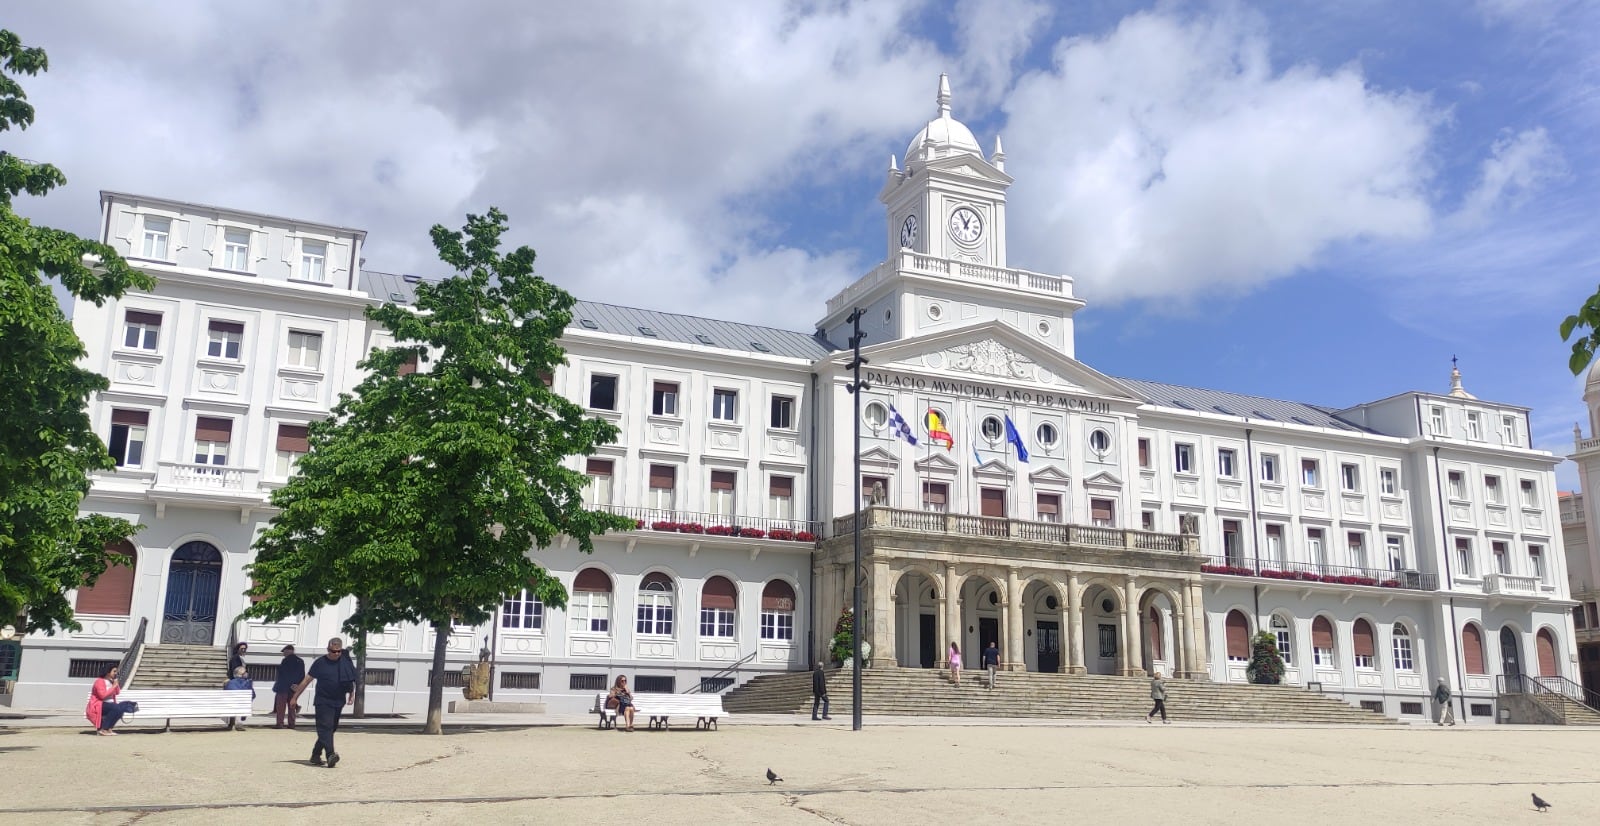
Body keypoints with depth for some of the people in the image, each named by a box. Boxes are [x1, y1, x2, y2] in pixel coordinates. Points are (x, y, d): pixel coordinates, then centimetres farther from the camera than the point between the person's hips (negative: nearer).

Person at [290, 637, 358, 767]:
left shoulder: (346, 661, 3)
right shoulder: (320, 662, -4)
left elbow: (352, 680, 15)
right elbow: (307, 680, 1)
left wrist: (352, 694, 5)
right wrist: (295, 697, 3)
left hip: (338, 702, 4)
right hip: (323, 702, -4)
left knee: (331, 729, 10)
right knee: (326, 727, -15)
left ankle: (316, 755, 23)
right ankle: (331, 756, -26)